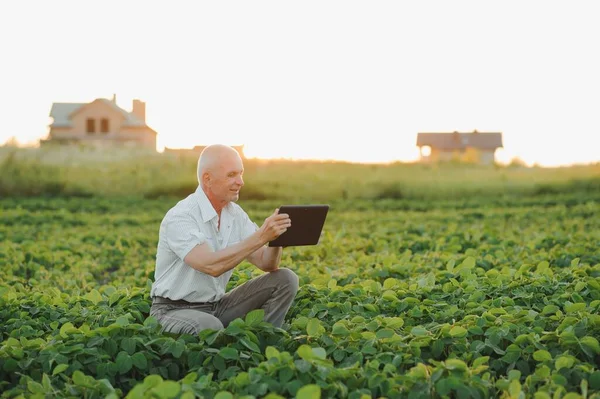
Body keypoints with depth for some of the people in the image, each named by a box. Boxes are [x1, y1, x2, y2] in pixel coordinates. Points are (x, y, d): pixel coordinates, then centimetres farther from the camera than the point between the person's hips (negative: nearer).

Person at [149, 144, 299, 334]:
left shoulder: (235, 214, 3)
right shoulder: (179, 218, -20)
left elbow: (267, 264, -1)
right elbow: (211, 265, -34)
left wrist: (276, 236, -22)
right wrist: (260, 237, -34)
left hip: (217, 305, 7)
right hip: (175, 310, -7)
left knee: (285, 279, -6)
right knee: (210, 327, -41)